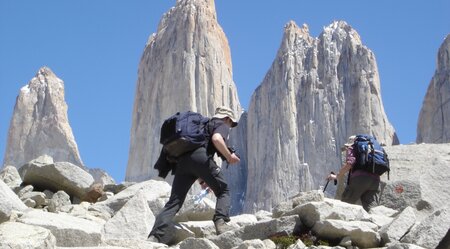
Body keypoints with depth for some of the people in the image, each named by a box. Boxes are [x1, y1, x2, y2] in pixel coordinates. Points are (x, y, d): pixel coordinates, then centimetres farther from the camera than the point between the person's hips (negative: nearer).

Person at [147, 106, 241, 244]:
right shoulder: (222, 126, 18)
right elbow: (216, 139, -9)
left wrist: (201, 179, 37)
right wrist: (229, 156, 0)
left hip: (182, 159, 6)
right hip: (200, 156, -6)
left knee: (174, 200, 0)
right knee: (223, 191, 10)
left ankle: (156, 235, -15)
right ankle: (221, 222, -12)